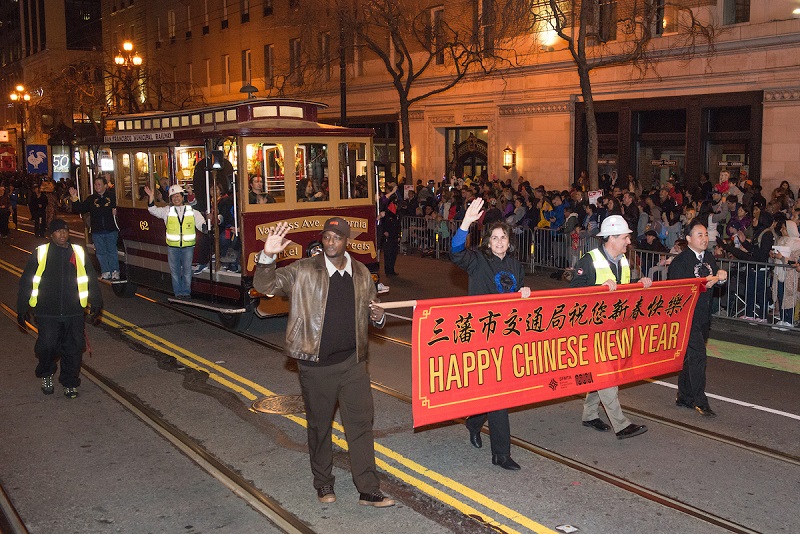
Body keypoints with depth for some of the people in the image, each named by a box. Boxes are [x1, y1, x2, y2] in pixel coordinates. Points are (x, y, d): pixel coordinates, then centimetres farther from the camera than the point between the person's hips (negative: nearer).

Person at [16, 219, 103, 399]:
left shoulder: (79, 253, 7)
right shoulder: (41, 253, 1)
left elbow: (91, 280, 15)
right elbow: (26, 281, 5)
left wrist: (96, 303, 12)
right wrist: (22, 308, 4)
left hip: (74, 312, 2)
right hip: (47, 313, -2)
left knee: (73, 348, 2)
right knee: (47, 346, -7)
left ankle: (70, 383, 20)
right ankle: (46, 375, 23)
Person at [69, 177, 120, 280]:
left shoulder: (112, 196, 3)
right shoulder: (91, 199, 8)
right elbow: (80, 209, 5)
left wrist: (115, 211, -11)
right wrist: (74, 198, -6)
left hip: (111, 230, -2)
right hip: (97, 231, 2)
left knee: (112, 251, 2)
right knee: (101, 252, 5)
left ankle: (115, 271, 10)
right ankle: (105, 272, 13)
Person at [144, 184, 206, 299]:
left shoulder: (192, 211, 5)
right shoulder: (167, 211, 7)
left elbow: (201, 224, 7)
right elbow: (153, 210, 5)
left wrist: (206, 225, -14)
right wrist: (151, 196, -4)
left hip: (188, 246, -1)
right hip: (172, 246, 1)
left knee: (187, 270, 1)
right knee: (175, 270, 4)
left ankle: (186, 292, 10)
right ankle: (178, 293, 12)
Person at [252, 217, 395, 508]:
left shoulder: (361, 274, 6)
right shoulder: (303, 271, -6)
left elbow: (369, 312, 19)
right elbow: (265, 285, -13)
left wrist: (378, 317, -5)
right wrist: (267, 257, -32)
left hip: (353, 362, 3)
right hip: (316, 364, -2)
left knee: (361, 423, 4)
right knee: (319, 425, 11)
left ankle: (369, 490, 12)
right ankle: (323, 483, 30)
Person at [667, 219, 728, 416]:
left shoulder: (709, 257, 10)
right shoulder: (680, 261, -13)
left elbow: (713, 281, 17)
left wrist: (720, 278, -5)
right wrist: (703, 284, -21)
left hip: (704, 315, 8)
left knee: (691, 356, 14)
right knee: (698, 355, -11)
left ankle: (684, 396, 25)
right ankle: (700, 401, -4)